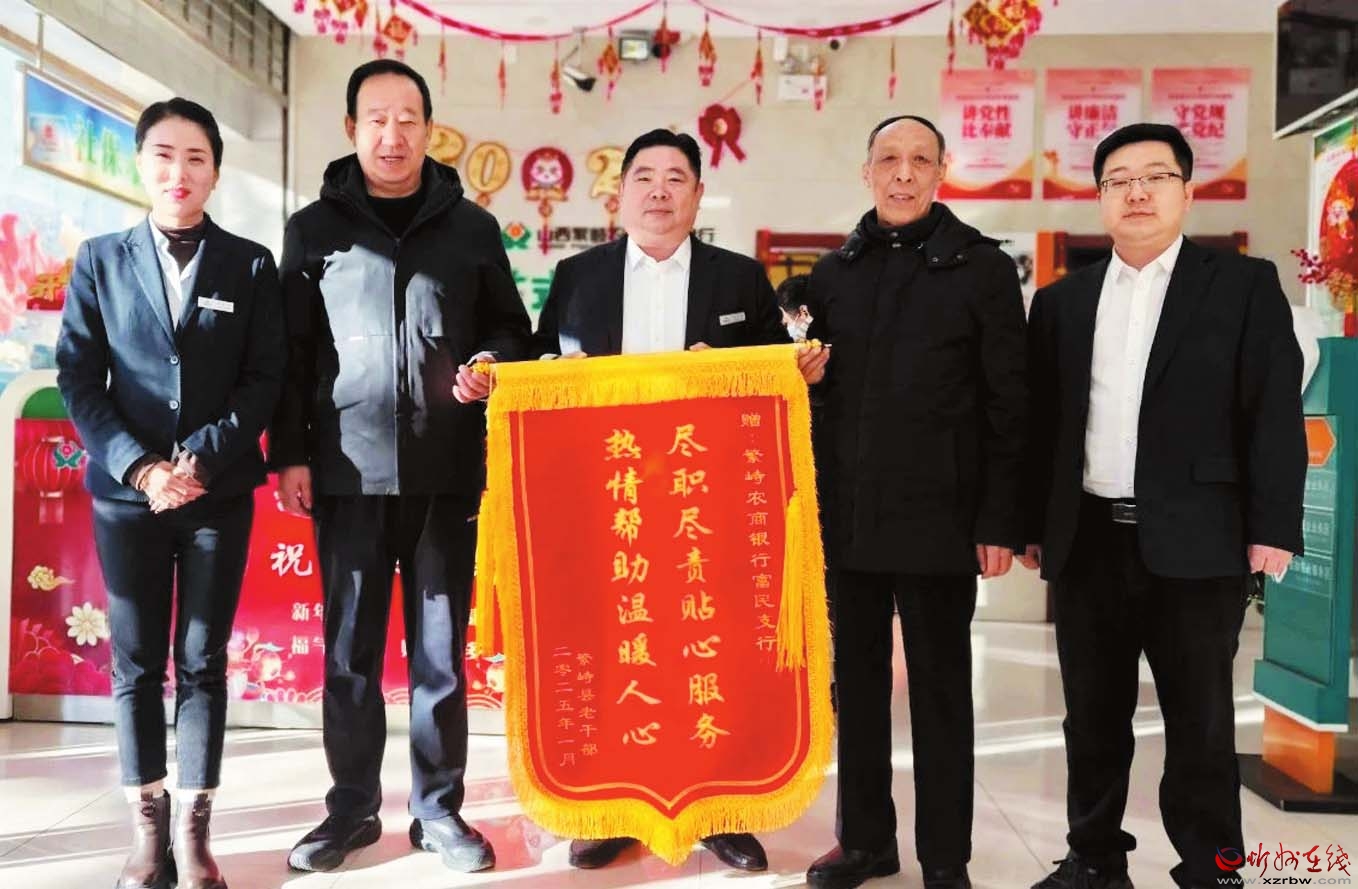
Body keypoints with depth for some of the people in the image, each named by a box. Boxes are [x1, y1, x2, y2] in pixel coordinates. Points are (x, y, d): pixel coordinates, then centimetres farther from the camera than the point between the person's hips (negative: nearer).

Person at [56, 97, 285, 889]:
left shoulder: (250, 265, 5)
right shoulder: (101, 260, 7)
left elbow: (266, 379, -1)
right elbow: (78, 380, 1)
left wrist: (204, 459, -13)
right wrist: (139, 467, -11)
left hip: (220, 493, -1)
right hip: (128, 492, 1)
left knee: (203, 661, 5)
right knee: (137, 662, 6)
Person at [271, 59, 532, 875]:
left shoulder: (472, 227, 9)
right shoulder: (313, 229, 8)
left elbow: (512, 330, 12)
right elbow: (292, 352, 6)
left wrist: (490, 364, -10)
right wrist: (290, 454, -1)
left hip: (445, 471, 0)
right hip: (348, 472, 0)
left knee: (440, 647, 6)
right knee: (350, 648, 7)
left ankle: (439, 809, 19)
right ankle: (353, 807, 22)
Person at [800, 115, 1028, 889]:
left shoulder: (981, 267, -2)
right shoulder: (835, 272, 11)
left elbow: (1009, 405, -5)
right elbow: (821, 390, 13)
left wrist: (1001, 520, -10)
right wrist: (812, 499, 5)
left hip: (937, 516, -4)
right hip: (847, 516, 4)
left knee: (940, 690, 7)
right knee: (857, 684, 13)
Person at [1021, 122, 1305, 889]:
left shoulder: (1245, 285, 1)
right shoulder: (1062, 300, 11)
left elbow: (1275, 414, -4)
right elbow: (1042, 422, 11)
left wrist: (1273, 527, -11)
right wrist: (1032, 524, 8)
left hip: (1194, 542, -3)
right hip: (1087, 541, 4)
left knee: (1201, 725, 7)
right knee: (1093, 719, 13)